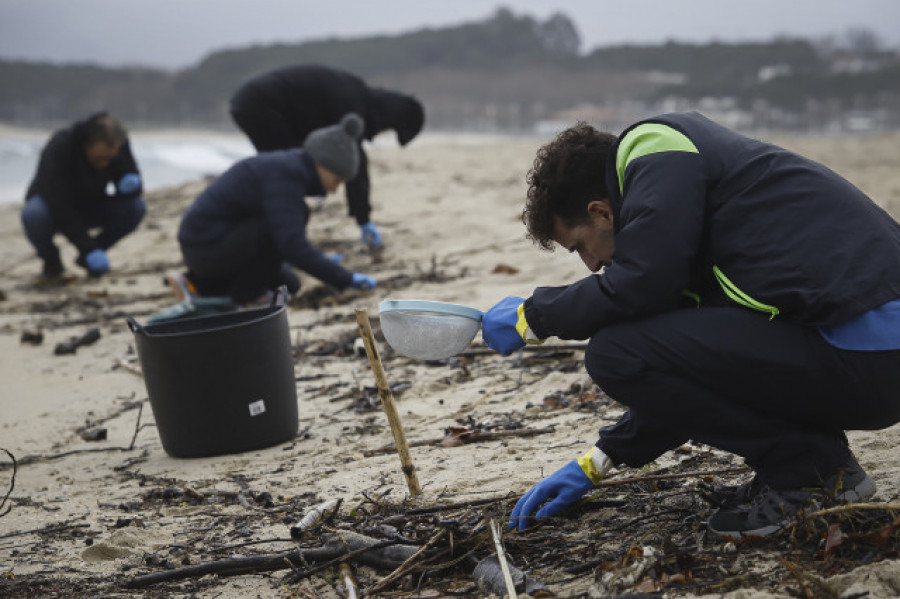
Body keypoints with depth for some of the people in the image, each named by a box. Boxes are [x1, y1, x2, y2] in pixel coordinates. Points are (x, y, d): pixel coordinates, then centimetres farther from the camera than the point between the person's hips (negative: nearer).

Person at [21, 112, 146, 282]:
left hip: (89, 208, 4)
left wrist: (131, 184, -38)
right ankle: (51, 263, -7)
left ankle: (86, 259, -2)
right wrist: (89, 248, -41)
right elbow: (59, 205, -36)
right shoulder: (58, 148, -32)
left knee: (136, 207, -23)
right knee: (33, 214, -39)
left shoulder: (119, 146, -18)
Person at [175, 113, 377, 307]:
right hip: (205, 247, -10)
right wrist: (346, 279, -29)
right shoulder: (284, 177, -21)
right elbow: (292, 244, -30)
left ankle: (199, 284, 16)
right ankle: (245, 293, -9)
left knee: (288, 285, 15)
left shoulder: (290, 166, 9)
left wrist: (321, 259, 35)